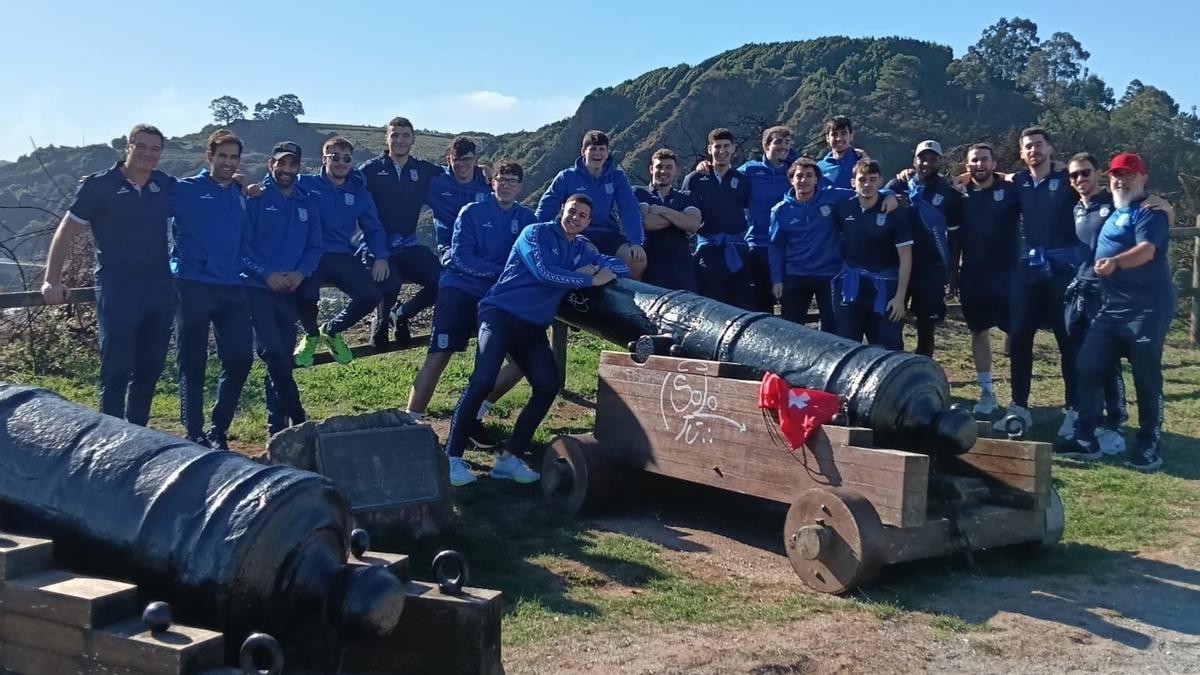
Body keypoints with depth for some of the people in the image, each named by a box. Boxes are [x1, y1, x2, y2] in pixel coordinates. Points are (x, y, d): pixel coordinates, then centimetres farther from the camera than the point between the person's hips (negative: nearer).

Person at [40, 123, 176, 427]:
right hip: (117, 291, -5)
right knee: (117, 370, -6)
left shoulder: (166, 185, 6)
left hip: (160, 290, 5)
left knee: (149, 370, 9)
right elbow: (66, 232, -1)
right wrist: (52, 281, -7)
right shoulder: (100, 185, -5)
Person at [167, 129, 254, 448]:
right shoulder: (185, 190, 0)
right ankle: (194, 435, 10)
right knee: (193, 364, 1)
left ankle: (219, 431, 17)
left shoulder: (241, 197, 17)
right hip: (193, 287, -5)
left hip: (232, 290, 5)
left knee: (240, 359, 3)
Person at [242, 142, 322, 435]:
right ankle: (297, 421, -6)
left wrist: (301, 273, -9)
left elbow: (316, 246, 9)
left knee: (283, 359, 8)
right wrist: (267, 274, -16)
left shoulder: (307, 205, 12)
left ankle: (278, 426, 16)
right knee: (275, 356, -12)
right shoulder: (255, 199, -1)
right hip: (258, 289, -4)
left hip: (291, 292, 4)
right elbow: (241, 243, -8)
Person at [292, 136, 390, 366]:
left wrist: (380, 257, -1)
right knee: (306, 294, -33)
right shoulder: (305, 184, 3)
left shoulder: (360, 194, 14)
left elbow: (374, 229, 16)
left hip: (342, 258, 4)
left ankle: (331, 331, 12)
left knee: (373, 294, -19)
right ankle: (311, 335, 6)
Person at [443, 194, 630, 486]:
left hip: (534, 327, 7)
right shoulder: (537, 233, -3)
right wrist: (590, 280, -10)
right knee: (483, 382, -22)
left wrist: (592, 268, -5)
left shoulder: (582, 248, 16)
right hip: (501, 314, -7)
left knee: (548, 386, -7)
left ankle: (509, 458, 2)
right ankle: (452, 457, -17)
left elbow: (622, 267, 14)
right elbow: (545, 272, -17)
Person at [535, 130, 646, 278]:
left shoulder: (617, 177, 5)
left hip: (608, 234, 2)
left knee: (638, 259, -22)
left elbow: (630, 210, -3)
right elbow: (546, 209, 0)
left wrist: (636, 242, -17)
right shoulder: (567, 177, 0)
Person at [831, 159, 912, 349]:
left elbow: (905, 257, -9)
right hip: (850, 287, 3)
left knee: (887, 346, -2)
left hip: (883, 288, -3)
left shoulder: (896, 212, -9)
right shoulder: (842, 210, 0)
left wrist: (900, 296, -12)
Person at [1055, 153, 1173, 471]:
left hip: (1147, 307, -8)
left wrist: (1115, 262, -43)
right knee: (1088, 368, 2)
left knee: (1146, 377, -2)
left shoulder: (1149, 210, -9)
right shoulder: (1111, 210, 17)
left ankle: (1149, 446, 7)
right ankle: (1085, 438, 9)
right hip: (1111, 306, 8)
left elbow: (1147, 249, -27)